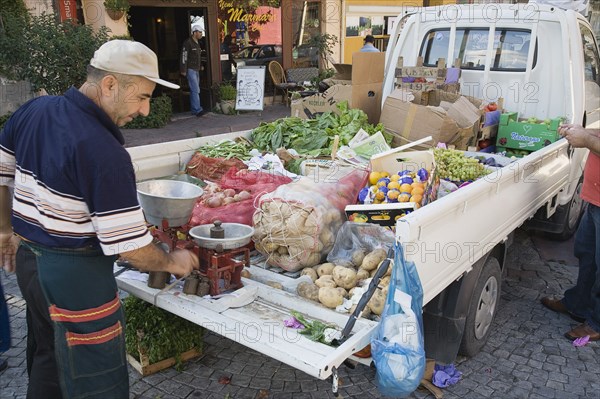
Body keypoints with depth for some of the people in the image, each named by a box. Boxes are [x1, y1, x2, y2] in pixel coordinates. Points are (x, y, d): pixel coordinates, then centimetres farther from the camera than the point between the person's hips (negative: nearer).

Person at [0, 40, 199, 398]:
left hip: (29, 258, 9)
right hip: (75, 275, -8)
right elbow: (130, 246, -24)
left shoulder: (34, 110, 0)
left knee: (46, 362, 27)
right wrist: (173, 262, -6)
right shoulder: (104, 152, -25)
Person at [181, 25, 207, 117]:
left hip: (196, 70, 9)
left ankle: (193, 109, 16)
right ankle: (197, 110, -15)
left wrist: (200, 66, 19)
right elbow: (184, 56, -15)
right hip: (190, 70, -9)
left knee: (195, 90, 11)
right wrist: (183, 70, -17)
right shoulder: (188, 42, -12)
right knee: (195, 90, -14)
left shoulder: (197, 43, 16)